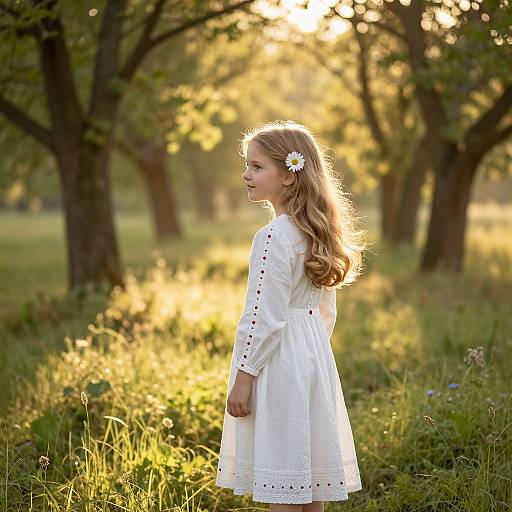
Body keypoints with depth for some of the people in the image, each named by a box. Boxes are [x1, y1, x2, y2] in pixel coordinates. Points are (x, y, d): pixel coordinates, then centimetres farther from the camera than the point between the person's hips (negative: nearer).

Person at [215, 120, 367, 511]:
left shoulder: (273, 237, -17)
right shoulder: (317, 232, 10)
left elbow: (265, 316, -19)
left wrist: (244, 375, -14)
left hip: (278, 361, -9)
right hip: (314, 356, 9)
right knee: (310, 474, 15)